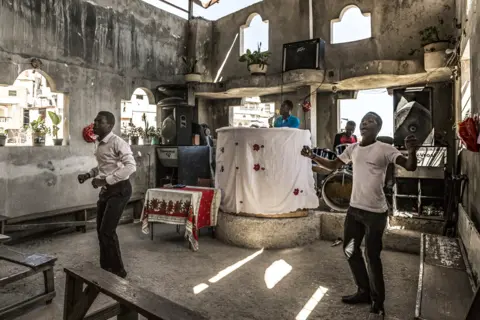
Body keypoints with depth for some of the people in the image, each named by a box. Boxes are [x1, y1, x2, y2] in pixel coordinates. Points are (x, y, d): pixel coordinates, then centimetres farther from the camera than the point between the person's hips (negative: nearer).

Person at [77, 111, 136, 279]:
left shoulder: (117, 143, -18)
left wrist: (106, 180, -29)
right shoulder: (98, 143, 10)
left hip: (119, 190, -9)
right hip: (106, 190, 9)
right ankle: (106, 268, 30)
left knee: (107, 231, -8)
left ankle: (118, 271, 10)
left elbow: (131, 166, -29)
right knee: (101, 230, 14)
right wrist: (88, 174, 7)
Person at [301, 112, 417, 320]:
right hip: (354, 209, 7)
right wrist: (313, 157, 0)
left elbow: (410, 167, -20)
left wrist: (412, 151, -42)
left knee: (372, 256, 1)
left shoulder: (385, 149, -11)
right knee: (350, 251, 16)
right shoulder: (353, 148, 7)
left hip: (375, 212, -7)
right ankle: (364, 291, 36)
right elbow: (333, 165, 14)